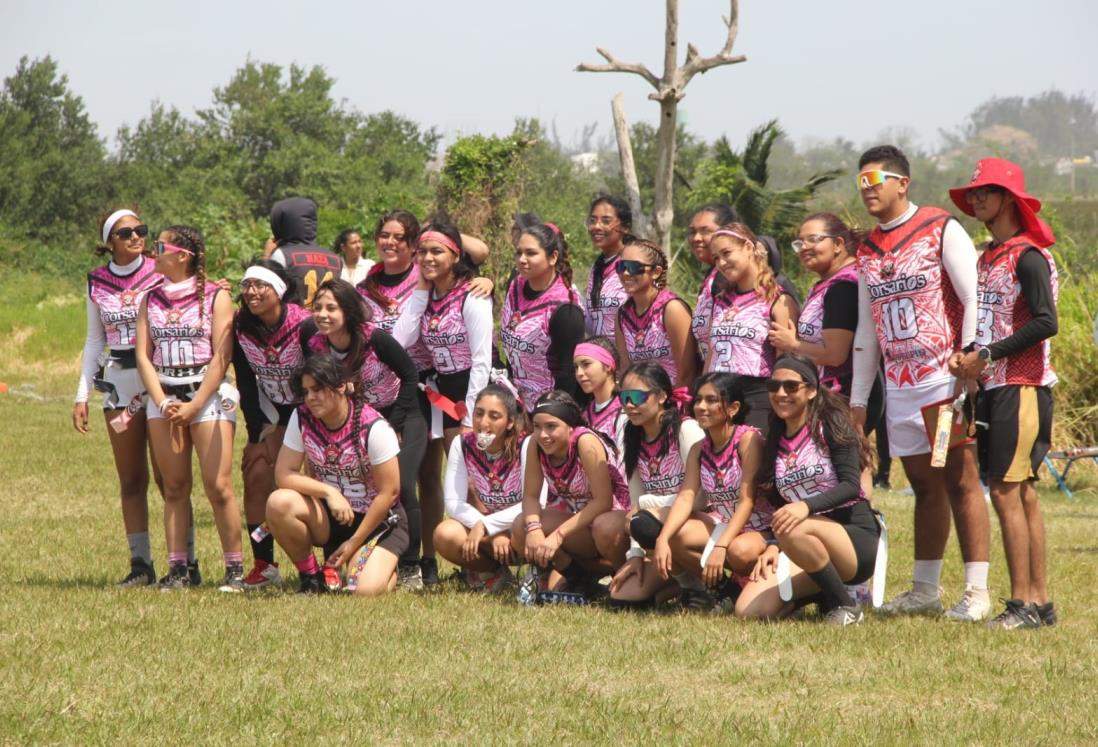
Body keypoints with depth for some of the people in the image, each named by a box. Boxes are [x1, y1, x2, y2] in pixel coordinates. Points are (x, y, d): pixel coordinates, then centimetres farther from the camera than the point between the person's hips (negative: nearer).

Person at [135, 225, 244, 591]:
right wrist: (164, 403, -6)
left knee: (218, 486, -10)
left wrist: (193, 406, -11)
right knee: (174, 487, 3)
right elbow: (143, 356, 8)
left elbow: (222, 357, -6)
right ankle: (178, 569, 6)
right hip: (162, 396, 4)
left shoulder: (215, 296, -1)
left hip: (208, 394, -4)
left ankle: (235, 569, -3)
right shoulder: (151, 300, 13)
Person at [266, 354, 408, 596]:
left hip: (377, 519, -3)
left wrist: (354, 544, -13)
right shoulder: (302, 419, -8)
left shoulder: (373, 428, -20)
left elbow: (388, 492, -15)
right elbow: (283, 474, -10)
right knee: (279, 503, -28)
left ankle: (386, 566, 14)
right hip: (328, 516, 4)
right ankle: (311, 577, -4)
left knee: (366, 590, -27)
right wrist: (329, 492, -25)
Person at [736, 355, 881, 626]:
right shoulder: (776, 442, 16)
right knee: (748, 610, -16)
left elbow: (851, 485, -15)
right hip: (811, 545, 6)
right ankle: (822, 594, 11)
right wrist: (773, 546, -2)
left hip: (856, 538, -6)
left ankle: (845, 607, -17)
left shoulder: (830, 424, -2)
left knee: (793, 531, -39)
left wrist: (806, 506, -32)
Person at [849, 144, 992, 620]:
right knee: (924, 486, 10)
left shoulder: (941, 230, -3)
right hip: (899, 385, 6)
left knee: (960, 479, -8)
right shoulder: (868, 250, 16)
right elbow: (866, 330, 20)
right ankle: (925, 590, 15)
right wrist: (857, 399, 17)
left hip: (944, 378, -6)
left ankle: (977, 592, -9)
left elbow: (975, 300, -9)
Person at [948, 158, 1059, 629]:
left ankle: (1023, 604, -11)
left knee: (1006, 492, -12)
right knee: (1022, 494, 8)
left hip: (1022, 387, -9)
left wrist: (988, 356, -18)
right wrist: (970, 359, 6)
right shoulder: (987, 257, 17)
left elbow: (1045, 323, -20)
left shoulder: (1027, 257, -11)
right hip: (994, 386, 9)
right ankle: (1040, 602, 10)